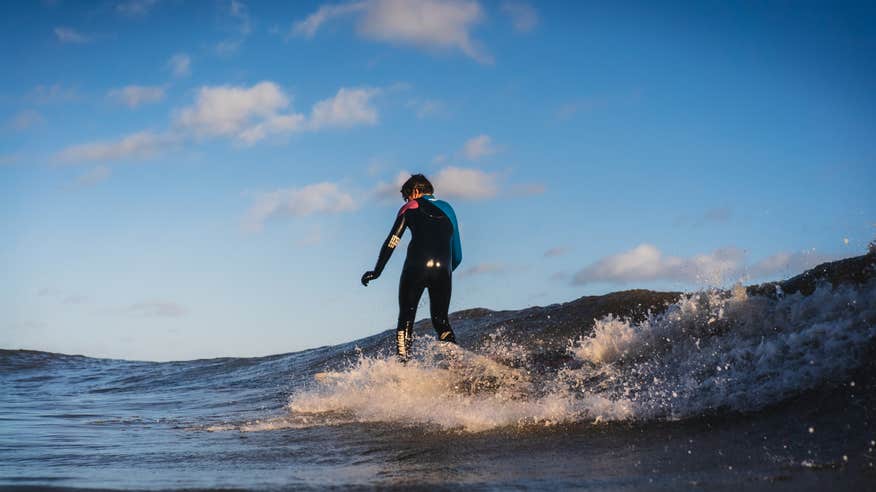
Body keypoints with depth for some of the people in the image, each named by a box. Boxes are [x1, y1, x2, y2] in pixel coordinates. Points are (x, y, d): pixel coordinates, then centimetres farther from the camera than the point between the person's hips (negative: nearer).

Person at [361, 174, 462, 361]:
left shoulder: (411, 207, 13)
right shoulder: (448, 210, 26)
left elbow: (392, 241, 4)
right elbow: (457, 256, 26)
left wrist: (377, 271, 6)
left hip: (417, 266, -3)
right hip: (443, 269, 3)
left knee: (406, 319, 3)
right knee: (441, 321, 12)